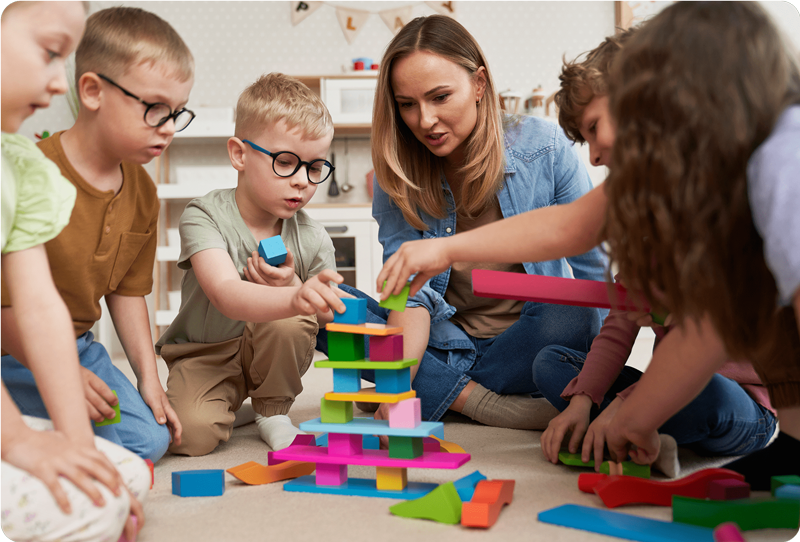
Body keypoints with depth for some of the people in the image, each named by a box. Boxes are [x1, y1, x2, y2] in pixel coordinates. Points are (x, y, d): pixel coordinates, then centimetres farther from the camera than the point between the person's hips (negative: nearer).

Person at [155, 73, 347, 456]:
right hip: (203, 354, -1)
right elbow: (227, 296, -40)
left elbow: (329, 320, -4)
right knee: (192, 433, -27)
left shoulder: (313, 240, -12)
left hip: (271, 353, 2)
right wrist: (295, 300, -60)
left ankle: (273, 411, -3)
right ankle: (230, 401, 10)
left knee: (289, 322, -31)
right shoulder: (204, 217, -22)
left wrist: (295, 290, -27)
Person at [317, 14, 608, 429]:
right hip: (443, 346, 2)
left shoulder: (544, 148, -11)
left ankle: (441, 395, -15)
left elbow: (598, 273, -9)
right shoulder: (398, 175, -5)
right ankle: (481, 402, -22)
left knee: (574, 319, -35)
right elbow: (410, 290, -13)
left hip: (527, 343, -2)